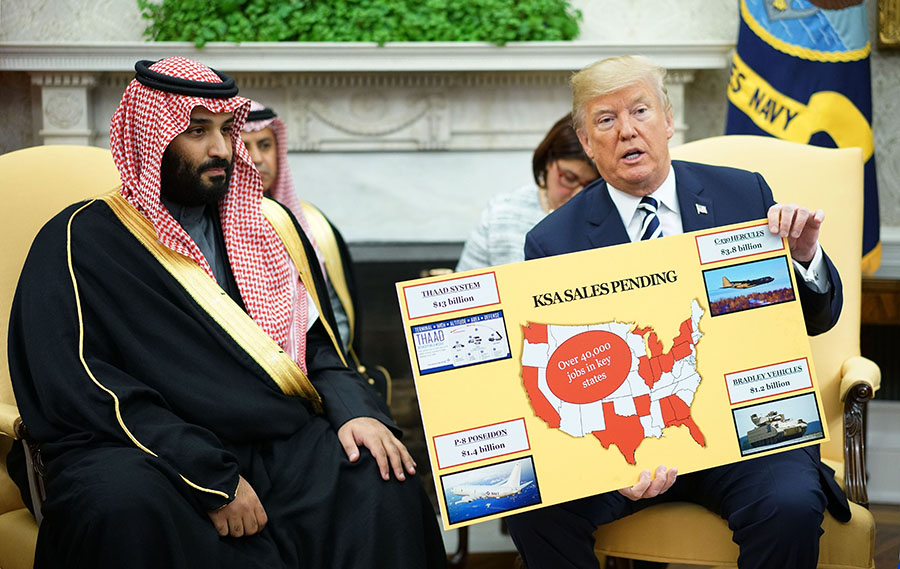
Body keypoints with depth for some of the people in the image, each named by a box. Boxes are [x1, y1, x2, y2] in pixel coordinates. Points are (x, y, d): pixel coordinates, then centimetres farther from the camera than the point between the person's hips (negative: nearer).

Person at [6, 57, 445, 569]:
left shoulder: (270, 225, 19)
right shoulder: (83, 243, 1)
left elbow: (319, 346, 21)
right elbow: (83, 392, -10)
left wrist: (354, 409, -4)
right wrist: (212, 479, -18)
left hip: (279, 446, 5)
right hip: (150, 457, -4)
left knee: (385, 479, -24)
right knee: (126, 505, -38)